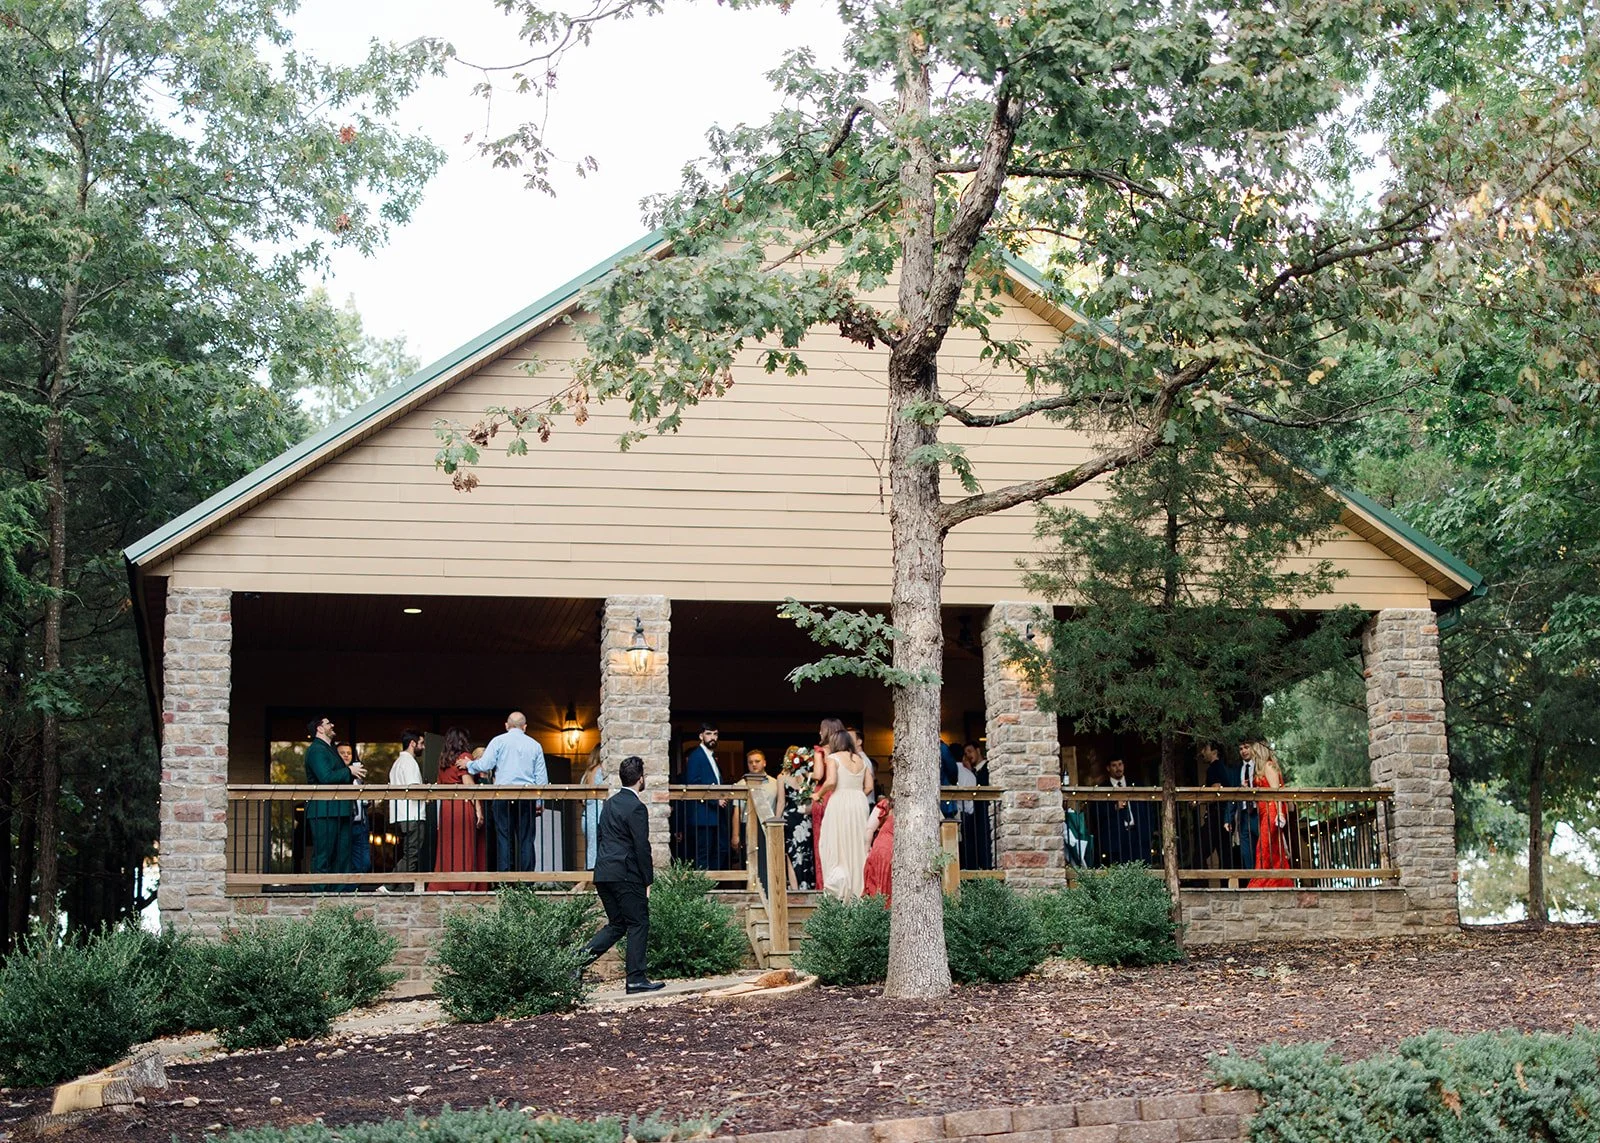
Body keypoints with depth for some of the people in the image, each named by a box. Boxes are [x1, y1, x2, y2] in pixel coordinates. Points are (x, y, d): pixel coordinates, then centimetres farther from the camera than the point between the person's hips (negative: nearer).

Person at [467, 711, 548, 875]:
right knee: (526, 839, 3)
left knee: (504, 838, -1)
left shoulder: (499, 741, 3)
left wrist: (468, 765, 15)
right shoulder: (535, 745, 12)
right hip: (527, 797, 2)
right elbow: (542, 777, 11)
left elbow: (484, 765, -5)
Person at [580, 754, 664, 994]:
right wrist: (647, 881, -8)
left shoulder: (610, 803, 15)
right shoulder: (636, 807, -12)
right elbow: (642, 847, -14)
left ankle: (579, 959, 1)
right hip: (626, 875, -8)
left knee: (617, 925, 16)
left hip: (603, 874, 8)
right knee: (638, 924, 2)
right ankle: (636, 979, 4)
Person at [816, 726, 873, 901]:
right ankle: (857, 889, 10)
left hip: (839, 801, -5)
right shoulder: (860, 760, 13)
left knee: (835, 845, 1)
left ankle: (839, 881, -17)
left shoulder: (833, 758, -2)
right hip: (860, 802, 5)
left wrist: (818, 794, -1)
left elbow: (831, 781, -16)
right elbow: (869, 787, 8)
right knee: (857, 845, 10)